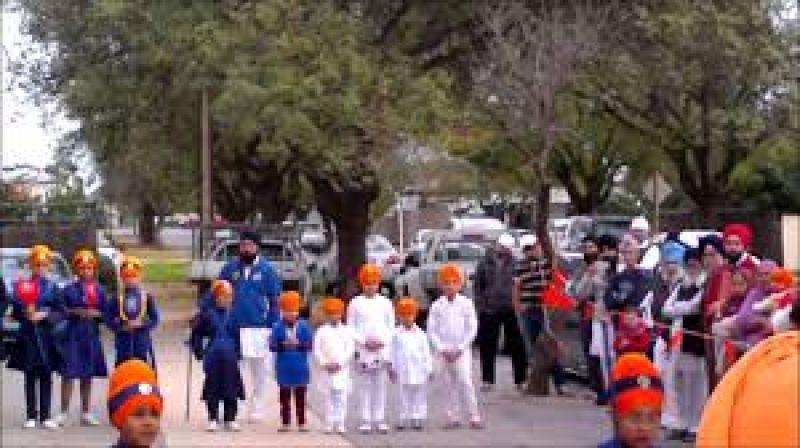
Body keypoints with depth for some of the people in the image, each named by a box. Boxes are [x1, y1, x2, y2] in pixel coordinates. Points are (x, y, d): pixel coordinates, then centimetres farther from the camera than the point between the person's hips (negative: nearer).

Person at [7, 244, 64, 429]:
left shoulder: (52, 287, 3)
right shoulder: (22, 286, 3)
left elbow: (60, 313, 0)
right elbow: (15, 312, 4)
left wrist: (45, 315, -15)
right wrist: (26, 313, -15)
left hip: (46, 336, 0)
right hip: (28, 336, 0)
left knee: (46, 376, 3)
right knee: (30, 377, 5)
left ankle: (45, 416, 8)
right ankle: (31, 416, 9)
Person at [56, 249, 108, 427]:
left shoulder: (99, 290, 8)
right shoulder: (69, 289, 1)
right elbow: (62, 310, -1)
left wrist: (95, 313, -11)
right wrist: (76, 312, -15)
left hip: (92, 335, 3)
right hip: (73, 334, -3)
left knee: (88, 376, 9)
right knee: (69, 374, -7)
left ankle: (85, 413, 17)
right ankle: (64, 413, -4)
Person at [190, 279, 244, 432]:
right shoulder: (207, 314, -3)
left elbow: (238, 335, 9)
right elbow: (196, 335, 4)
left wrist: (238, 352, 4)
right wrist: (200, 352, 1)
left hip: (230, 358, 1)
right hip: (212, 358, -1)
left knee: (231, 389, 3)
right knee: (213, 388, 4)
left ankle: (230, 419, 12)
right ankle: (213, 419, 12)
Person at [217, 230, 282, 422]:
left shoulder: (266, 269, 0)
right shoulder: (230, 268, 4)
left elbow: (275, 299, 2)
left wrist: (274, 327, -3)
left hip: (260, 327, -1)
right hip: (233, 327, 1)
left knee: (259, 371, 8)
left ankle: (256, 408, 20)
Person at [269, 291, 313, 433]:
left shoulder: (304, 325, 0)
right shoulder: (278, 327, -1)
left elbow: (309, 344, -3)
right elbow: (272, 345, -6)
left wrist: (298, 344, -18)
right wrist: (283, 345, -20)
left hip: (300, 367, 0)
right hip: (284, 367, 0)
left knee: (300, 396, 5)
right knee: (284, 396, 6)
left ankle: (301, 423, 10)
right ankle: (285, 423, 11)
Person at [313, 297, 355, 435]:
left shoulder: (346, 331, 6)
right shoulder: (321, 331, 5)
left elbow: (350, 349, 0)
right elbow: (316, 350, 1)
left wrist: (340, 363, -9)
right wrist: (324, 363, -9)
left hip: (342, 368, 0)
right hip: (327, 369, 0)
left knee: (342, 396, -3)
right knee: (329, 396, 1)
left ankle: (340, 424, -1)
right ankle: (329, 424, 3)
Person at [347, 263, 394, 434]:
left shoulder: (385, 303, 8)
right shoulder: (356, 303, 4)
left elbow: (391, 326, 9)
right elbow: (351, 327, 3)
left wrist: (383, 341, -6)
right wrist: (363, 341, -9)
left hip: (382, 348, 1)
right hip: (362, 349, -1)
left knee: (380, 385, 2)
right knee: (364, 385, -1)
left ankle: (379, 419, 5)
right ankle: (365, 420, 1)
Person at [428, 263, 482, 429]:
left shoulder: (466, 304, -1)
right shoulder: (436, 306, 3)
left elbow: (472, 328, -2)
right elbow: (432, 330, 2)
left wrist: (460, 348, -8)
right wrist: (442, 348, -7)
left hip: (461, 350, -2)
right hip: (444, 351, 2)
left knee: (465, 382, -10)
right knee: (449, 384, 5)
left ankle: (474, 417, -6)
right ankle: (453, 417, 11)